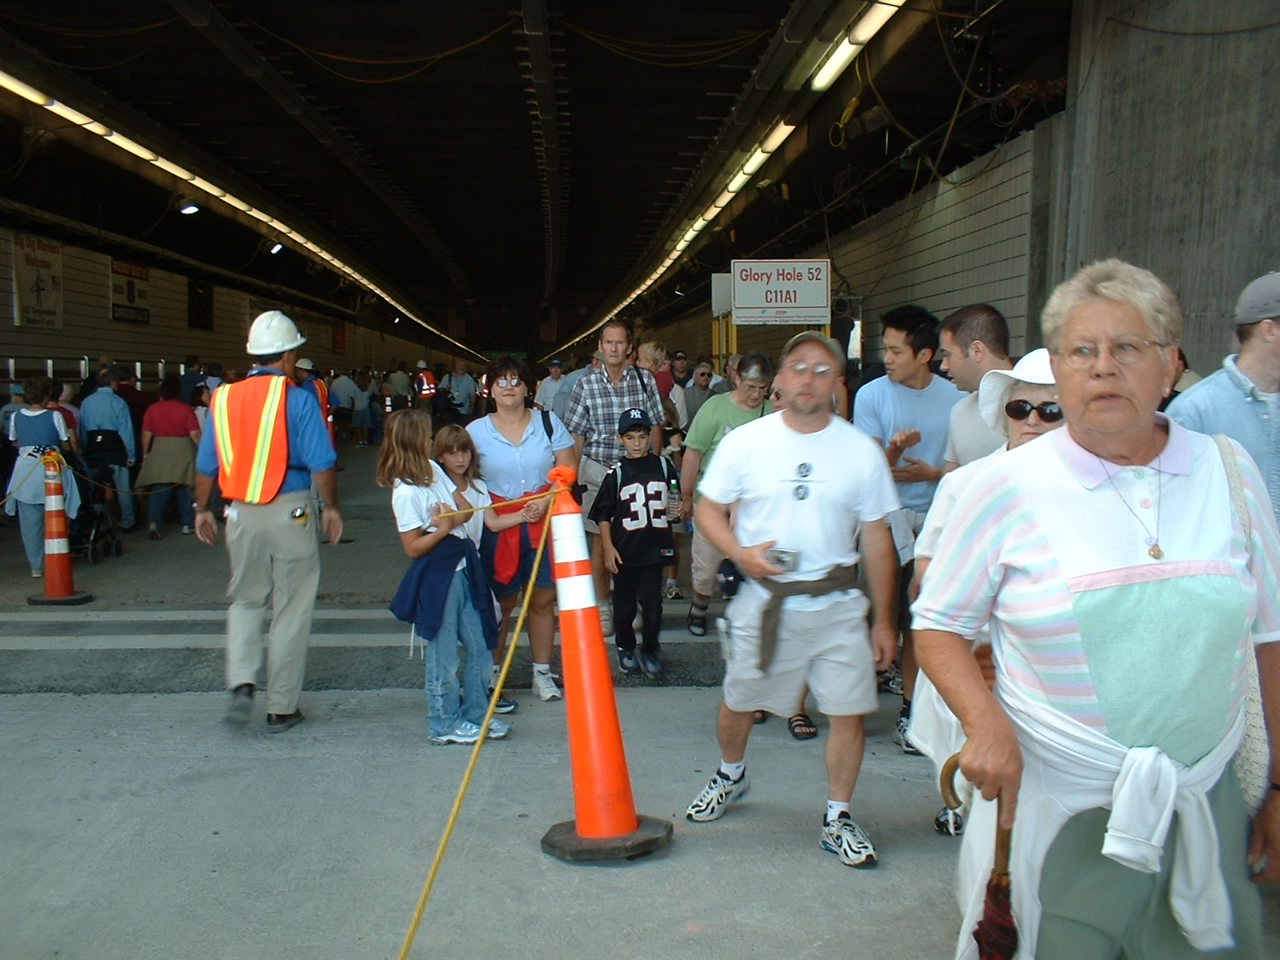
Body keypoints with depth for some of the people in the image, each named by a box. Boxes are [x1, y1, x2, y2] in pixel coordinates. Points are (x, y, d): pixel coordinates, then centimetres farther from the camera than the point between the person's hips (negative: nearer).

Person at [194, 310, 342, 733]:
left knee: (245, 601, 21)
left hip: (241, 514, 4)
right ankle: (281, 708, 13)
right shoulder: (298, 399, -8)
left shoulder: (223, 397, 4)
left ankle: (241, 683, 2)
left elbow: (206, 465, 9)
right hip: (290, 512, -3)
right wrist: (331, 508, 3)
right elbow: (321, 464, -12)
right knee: (291, 610, 7)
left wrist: (202, 510, 22)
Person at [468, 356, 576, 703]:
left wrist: (545, 502, -14)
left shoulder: (548, 423, 4)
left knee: (542, 600, 7)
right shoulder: (476, 431, 4)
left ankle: (542, 673, 21)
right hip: (499, 527, 0)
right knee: (501, 602, 5)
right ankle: (490, 673, 19)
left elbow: (567, 471, 0)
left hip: (544, 523, 1)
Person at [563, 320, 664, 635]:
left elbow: (654, 428, 7)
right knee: (600, 541, 5)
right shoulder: (587, 384, -1)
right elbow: (576, 435, 3)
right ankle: (602, 607, 18)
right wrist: (573, 477, 2)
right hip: (598, 468, 0)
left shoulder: (645, 380, 1)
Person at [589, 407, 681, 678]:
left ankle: (650, 652, 17)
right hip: (625, 551, 0)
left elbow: (676, 502, 14)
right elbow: (603, 514, 1)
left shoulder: (664, 466, 4)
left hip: (655, 549, 0)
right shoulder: (616, 473, 0)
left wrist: (679, 510, -8)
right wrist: (608, 547, -6)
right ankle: (625, 647, 31)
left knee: (652, 602, -2)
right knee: (624, 605, 9)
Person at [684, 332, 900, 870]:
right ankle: (731, 776, 45)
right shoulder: (744, 442, -4)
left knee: (848, 713, 0)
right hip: (764, 600, 0)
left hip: (837, 605, 0)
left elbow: (877, 540, 2)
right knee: (738, 702, 14)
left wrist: (883, 620, 3)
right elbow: (708, 510, 3)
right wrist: (741, 552, -17)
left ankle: (837, 820, 21)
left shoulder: (861, 451, -2)